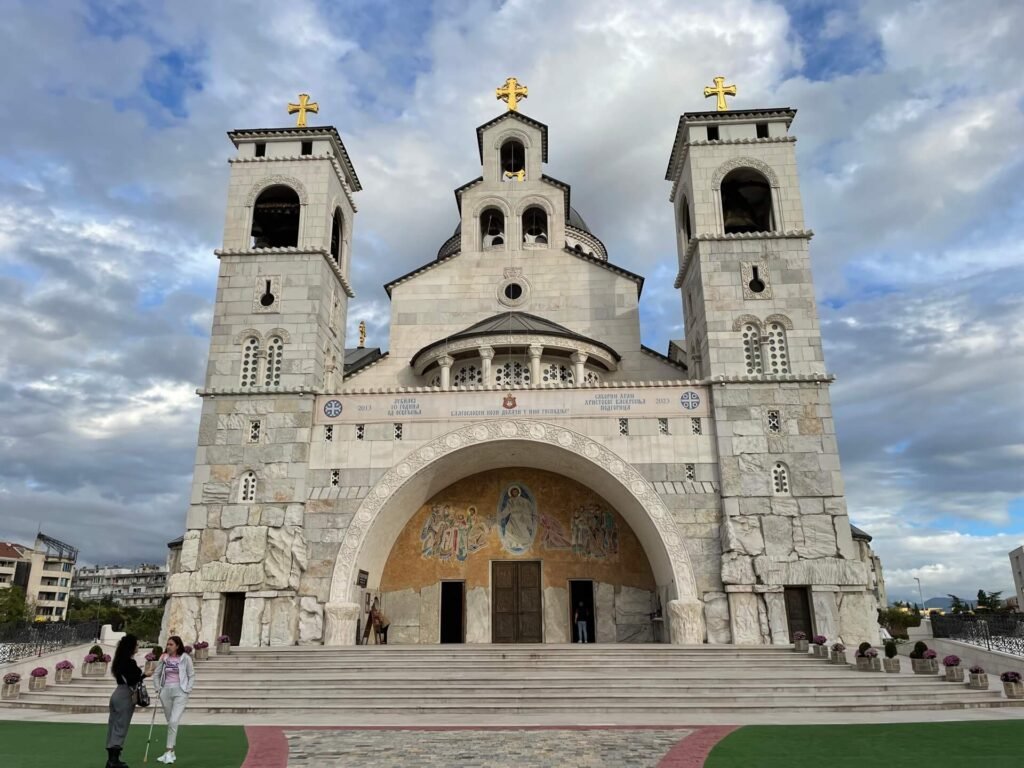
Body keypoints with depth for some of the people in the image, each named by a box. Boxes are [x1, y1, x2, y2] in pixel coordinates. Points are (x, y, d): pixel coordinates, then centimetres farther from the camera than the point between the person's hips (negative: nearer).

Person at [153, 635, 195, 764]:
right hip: (166, 691, 4)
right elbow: (156, 674, 16)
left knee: (174, 722, -16)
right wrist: (158, 689, 6)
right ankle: (172, 752, 21)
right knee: (170, 722, 12)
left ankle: (169, 752, -12)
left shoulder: (185, 658, -5)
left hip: (180, 692, -4)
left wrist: (187, 690, -8)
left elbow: (192, 676, 0)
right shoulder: (164, 658, 5)